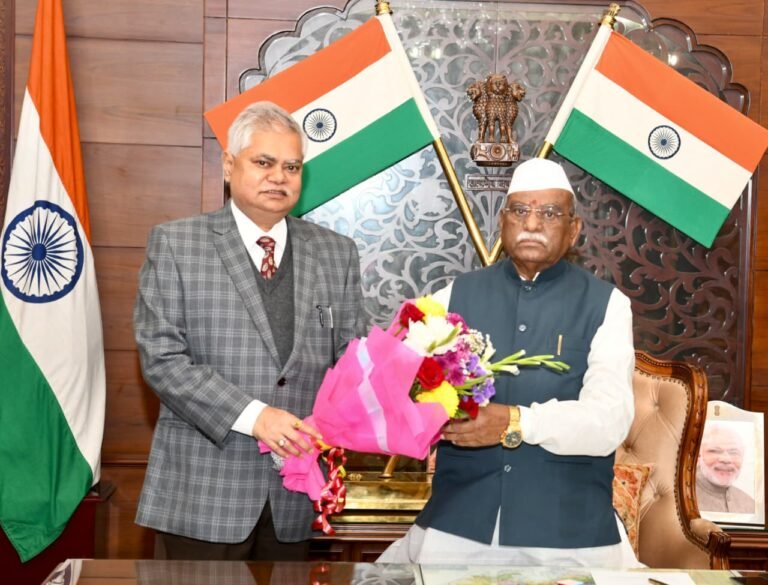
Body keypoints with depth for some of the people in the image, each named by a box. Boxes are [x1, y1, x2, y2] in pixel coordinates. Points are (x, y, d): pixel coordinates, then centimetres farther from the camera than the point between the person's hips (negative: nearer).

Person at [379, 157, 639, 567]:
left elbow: (609, 417, -12)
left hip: (570, 530, -1)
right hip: (456, 520, 1)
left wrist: (516, 423, -28)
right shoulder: (454, 297, 7)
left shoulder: (605, 304, 0)